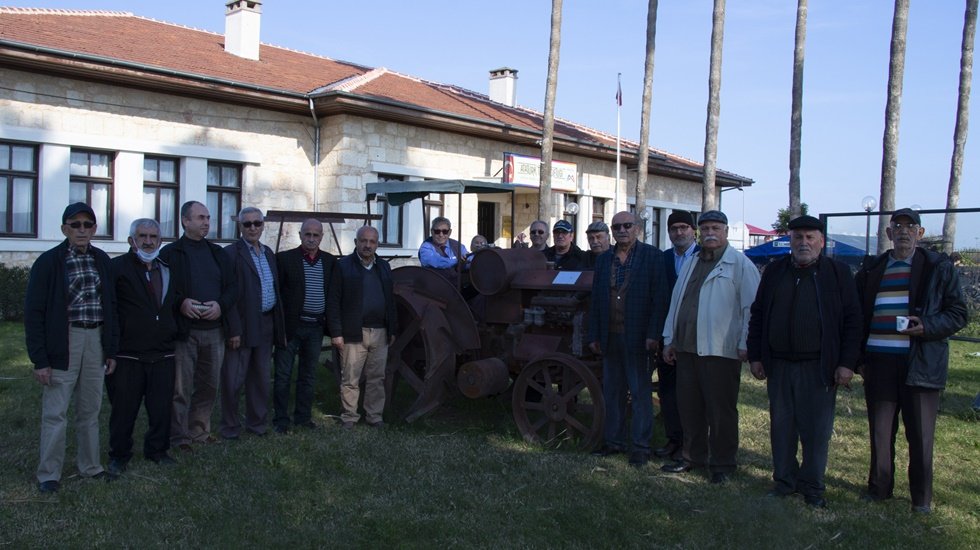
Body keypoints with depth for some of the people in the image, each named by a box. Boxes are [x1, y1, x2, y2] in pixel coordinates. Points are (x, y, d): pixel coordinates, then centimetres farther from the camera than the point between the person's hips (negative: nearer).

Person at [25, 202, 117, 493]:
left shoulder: (102, 260, 8)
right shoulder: (49, 261, -5)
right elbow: (33, 313, -6)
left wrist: (111, 350, 10)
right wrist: (40, 359, -11)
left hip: (96, 341, 4)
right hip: (63, 341, -4)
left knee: (90, 410, 12)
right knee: (55, 412, 1)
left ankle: (90, 466, 24)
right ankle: (49, 475, 13)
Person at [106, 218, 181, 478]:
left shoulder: (167, 270, 14)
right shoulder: (118, 267, -5)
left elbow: (175, 305, 24)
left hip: (163, 354, 5)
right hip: (128, 355, -4)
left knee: (161, 407, 9)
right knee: (124, 408, 6)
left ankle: (157, 450, 25)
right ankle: (119, 455, 22)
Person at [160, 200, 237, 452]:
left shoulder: (217, 252, 14)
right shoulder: (170, 253, -1)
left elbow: (232, 286, 11)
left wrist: (221, 305, -7)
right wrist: (181, 303, -20)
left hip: (214, 329, 5)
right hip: (183, 330, -5)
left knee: (209, 386, 12)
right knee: (181, 389, -1)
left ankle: (199, 431, 26)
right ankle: (178, 437, 10)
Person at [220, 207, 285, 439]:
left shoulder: (268, 253, 14)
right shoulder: (232, 253, -7)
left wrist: (278, 325, 12)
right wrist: (234, 330, -17)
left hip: (266, 325, 7)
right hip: (243, 325, -6)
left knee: (261, 377, 14)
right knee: (233, 379, 1)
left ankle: (257, 422, 26)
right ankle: (230, 426, 15)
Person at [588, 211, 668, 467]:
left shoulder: (652, 256, -3)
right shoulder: (604, 259, 12)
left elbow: (659, 298, -8)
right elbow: (595, 299, 13)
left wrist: (653, 335, -15)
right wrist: (594, 336, 8)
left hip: (637, 337, -5)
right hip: (610, 337, 5)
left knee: (641, 393, 2)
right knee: (612, 392, 13)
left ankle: (640, 446, 11)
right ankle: (613, 441, 24)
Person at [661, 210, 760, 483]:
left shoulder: (740, 264, -4)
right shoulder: (691, 264, 18)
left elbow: (751, 307, -8)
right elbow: (676, 303, 20)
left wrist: (746, 345, -12)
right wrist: (670, 340, 17)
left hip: (720, 350, -7)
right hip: (686, 348, 7)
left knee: (720, 409, 2)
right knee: (688, 406, 13)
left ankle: (722, 465, 14)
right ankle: (694, 456, 27)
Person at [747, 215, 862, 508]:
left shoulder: (838, 273, -1)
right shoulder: (775, 272, 9)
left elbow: (852, 320, -2)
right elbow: (758, 315, 11)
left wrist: (847, 363, -8)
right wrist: (755, 356, 6)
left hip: (819, 367, -3)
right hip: (778, 365, 3)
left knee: (817, 429, 5)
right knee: (781, 426, 11)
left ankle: (812, 486, 20)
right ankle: (784, 481, 24)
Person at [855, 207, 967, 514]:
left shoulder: (938, 267, 2)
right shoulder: (871, 271, 11)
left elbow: (958, 314, 1)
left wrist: (927, 326, -17)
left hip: (920, 364, -3)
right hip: (879, 362, 3)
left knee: (921, 435, 5)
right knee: (880, 431, 11)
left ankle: (922, 498, 19)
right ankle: (879, 488, 25)